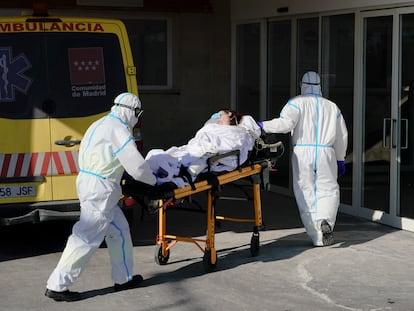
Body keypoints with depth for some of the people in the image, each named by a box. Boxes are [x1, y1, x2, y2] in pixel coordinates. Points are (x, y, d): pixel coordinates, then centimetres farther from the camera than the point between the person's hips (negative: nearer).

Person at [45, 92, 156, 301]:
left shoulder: (100, 125, 16)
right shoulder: (119, 131, -15)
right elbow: (137, 166, -16)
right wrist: (153, 181, 1)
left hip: (87, 181, 10)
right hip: (100, 189, -10)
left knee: (119, 231, 18)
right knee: (86, 238, -6)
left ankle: (123, 278, 27)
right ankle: (57, 286, -2)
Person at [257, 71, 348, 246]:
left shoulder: (297, 103, 2)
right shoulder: (332, 107, 16)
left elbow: (285, 123, -15)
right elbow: (342, 135, 19)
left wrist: (263, 125, -7)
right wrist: (340, 159, 28)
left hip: (302, 153, -2)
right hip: (326, 153, 2)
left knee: (306, 195, 5)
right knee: (328, 191, 11)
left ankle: (317, 237, 4)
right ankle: (326, 221, -18)